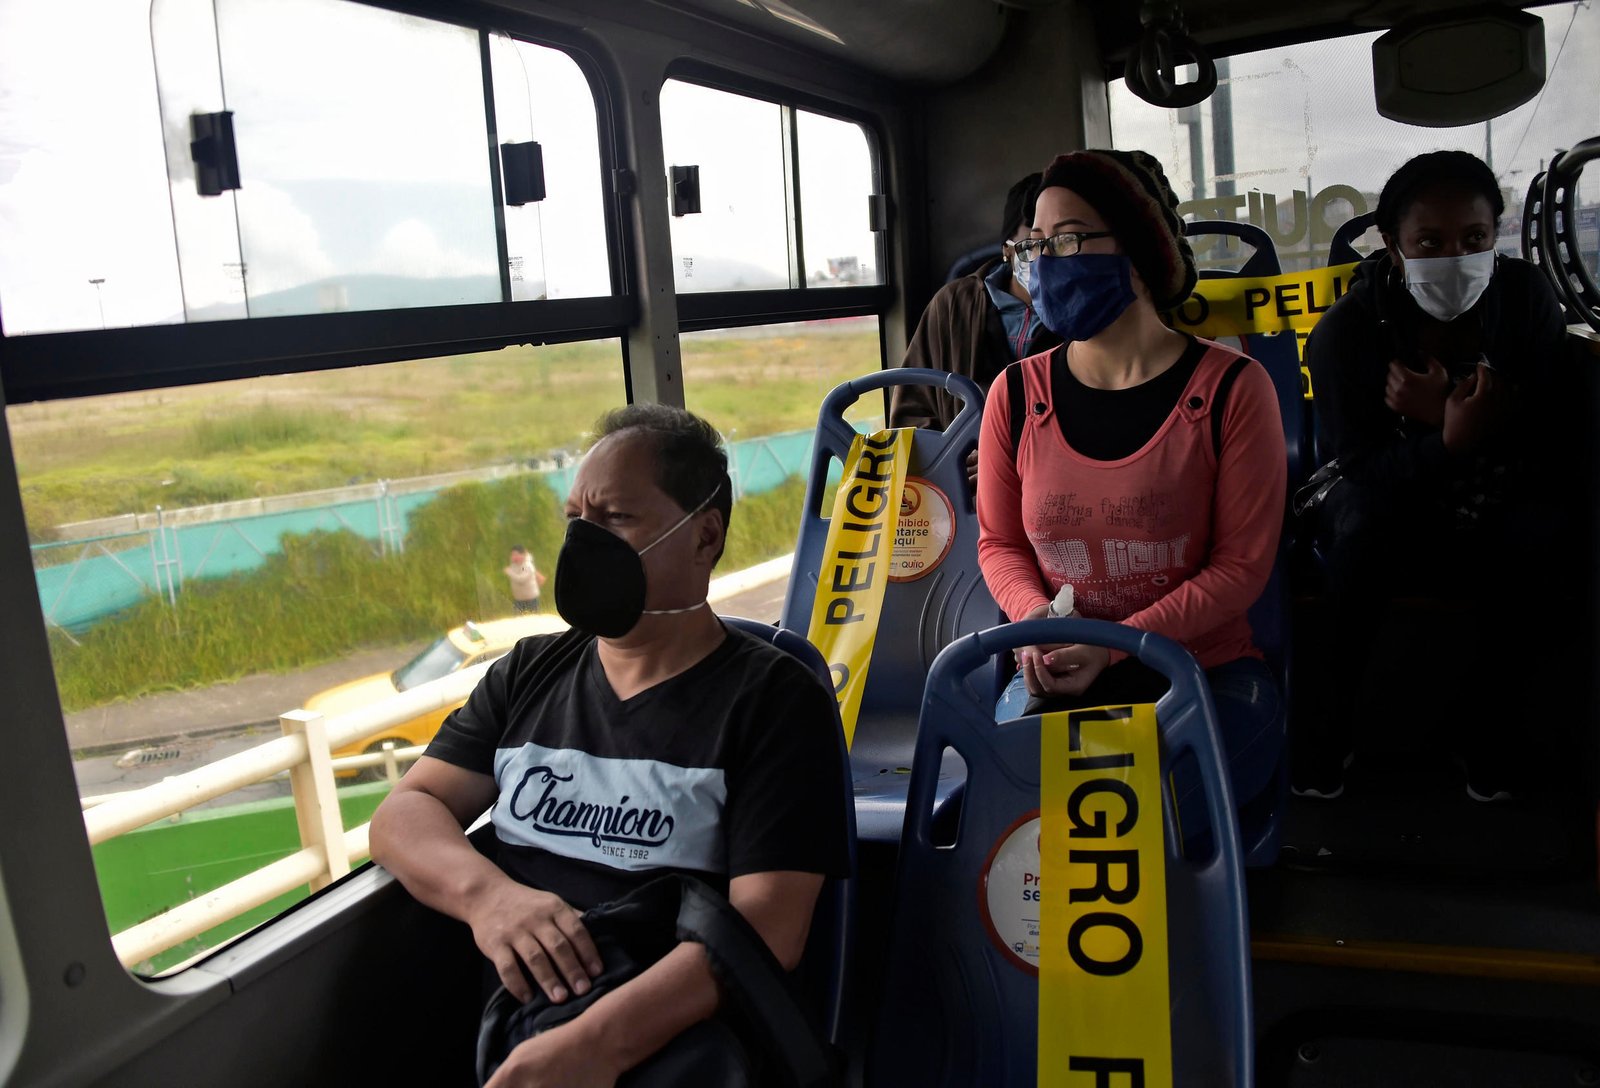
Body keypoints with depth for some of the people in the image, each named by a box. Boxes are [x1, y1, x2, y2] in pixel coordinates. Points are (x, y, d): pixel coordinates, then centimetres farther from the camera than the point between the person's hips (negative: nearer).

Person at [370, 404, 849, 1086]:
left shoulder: (774, 698, -4)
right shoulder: (529, 673, 14)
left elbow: (767, 926, -13)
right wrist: (486, 894, -12)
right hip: (490, 1031, 5)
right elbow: (405, 814, 9)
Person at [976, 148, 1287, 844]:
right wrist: (1034, 614, -10)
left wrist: (1114, 646, -17)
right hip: (1056, 681, 3)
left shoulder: (1230, 388, -6)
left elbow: (1242, 564, -6)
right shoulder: (1017, 395, 4)